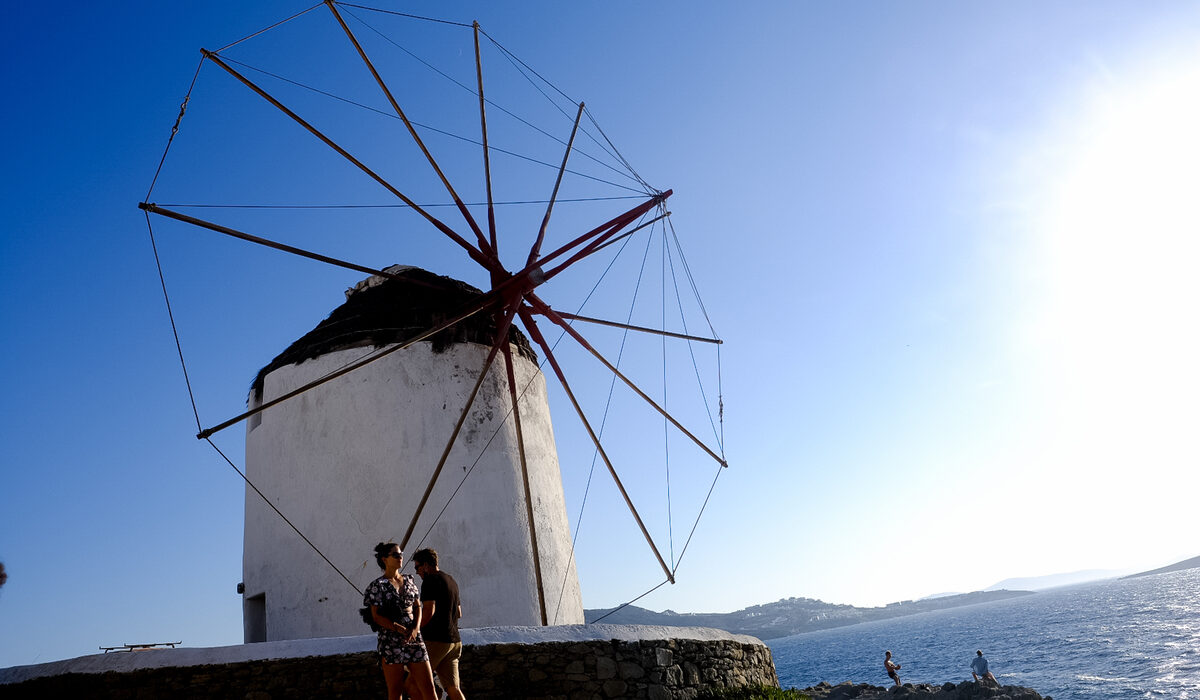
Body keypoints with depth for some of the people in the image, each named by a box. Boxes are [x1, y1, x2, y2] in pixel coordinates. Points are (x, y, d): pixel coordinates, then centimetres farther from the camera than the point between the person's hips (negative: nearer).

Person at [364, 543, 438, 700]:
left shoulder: (409, 581, 12)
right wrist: (401, 630, -16)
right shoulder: (378, 585, -3)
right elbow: (377, 616, -7)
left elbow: (417, 607, 13)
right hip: (391, 642, -4)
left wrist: (416, 628, -7)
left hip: (414, 640, 4)